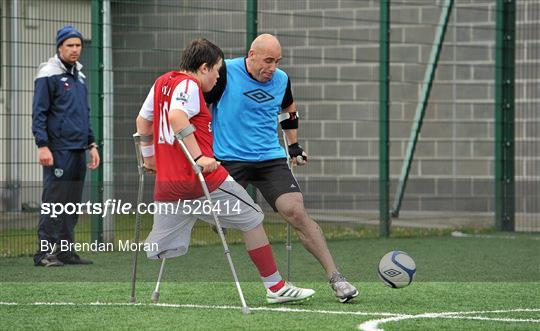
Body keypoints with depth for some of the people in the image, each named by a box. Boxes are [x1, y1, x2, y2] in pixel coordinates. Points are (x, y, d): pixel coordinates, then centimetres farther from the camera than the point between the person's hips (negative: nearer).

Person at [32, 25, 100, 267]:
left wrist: (91, 144, 19)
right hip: (59, 150, -8)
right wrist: (42, 145, -17)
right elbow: (39, 113, -10)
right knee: (53, 202, -9)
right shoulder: (48, 75, -6)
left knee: (72, 204, 8)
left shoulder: (79, 75, 17)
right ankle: (45, 252, -8)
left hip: (78, 150, 8)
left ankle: (66, 251, 13)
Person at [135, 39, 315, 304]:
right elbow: (176, 116, -27)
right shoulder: (189, 85, -9)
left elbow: (143, 120, 27)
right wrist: (199, 157, -28)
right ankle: (275, 287, 10)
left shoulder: (162, 82, 16)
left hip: (166, 182, 8)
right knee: (252, 218, 7)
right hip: (200, 177, -8)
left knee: (160, 249, 9)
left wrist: (149, 155, 37)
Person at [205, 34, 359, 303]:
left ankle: (334, 277, -11)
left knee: (296, 212, -13)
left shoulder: (281, 80, 5)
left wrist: (294, 146, 26)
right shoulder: (225, 73, -9)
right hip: (229, 159, -2)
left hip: (271, 159, 2)